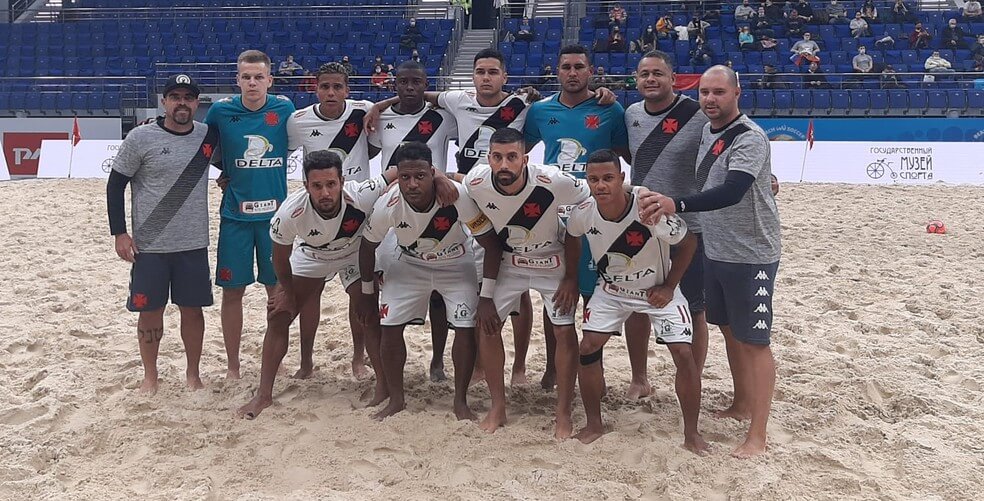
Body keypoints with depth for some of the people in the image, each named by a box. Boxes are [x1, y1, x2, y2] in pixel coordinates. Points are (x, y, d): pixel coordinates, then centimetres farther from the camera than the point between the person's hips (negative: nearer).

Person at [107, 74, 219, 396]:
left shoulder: (209, 136, 2)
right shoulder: (141, 138, -8)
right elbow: (115, 185, -3)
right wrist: (119, 233, -7)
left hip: (194, 245, 2)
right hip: (149, 246, -2)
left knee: (192, 309, 10)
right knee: (150, 312, 7)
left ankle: (193, 374, 26)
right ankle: (150, 377, 24)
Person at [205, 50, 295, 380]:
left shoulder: (284, 109, -5)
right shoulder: (221, 110, -5)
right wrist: (225, 172, 6)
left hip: (275, 213, 1)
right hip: (235, 215, 0)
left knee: (278, 289, 8)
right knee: (232, 290, 5)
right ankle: (232, 365, 19)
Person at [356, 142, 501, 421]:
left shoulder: (457, 196, -35)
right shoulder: (387, 207, -28)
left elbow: (491, 244, -24)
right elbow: (368, 246, -7)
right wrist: (367, 294, 2)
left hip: (456, 265, -1)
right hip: (410, 265, 2)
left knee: (466, 328, -13)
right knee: (389, 326, -6)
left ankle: (461, 402, 7)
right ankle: (396, 399, 14)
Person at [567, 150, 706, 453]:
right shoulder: (583, 214, -20)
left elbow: (688, 243, -16)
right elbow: (571, 239, 5)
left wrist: (668, 286, -15)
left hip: (657, 290, -3)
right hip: (611, 291, 3)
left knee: (684, 354, -14)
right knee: (587, 349, -8)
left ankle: (691, 433, 4)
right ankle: (594, 424, 11)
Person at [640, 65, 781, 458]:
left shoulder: (750, 138, -19)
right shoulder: (707, 132, 7)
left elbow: (732, 192, -34)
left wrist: (677, 204, -46)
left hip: (750, 255, -8)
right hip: (715, 250, 8)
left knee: (753, 340, -4)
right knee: (729, 331, 18)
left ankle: (757, 436, 1)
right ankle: (742, 404, 36)